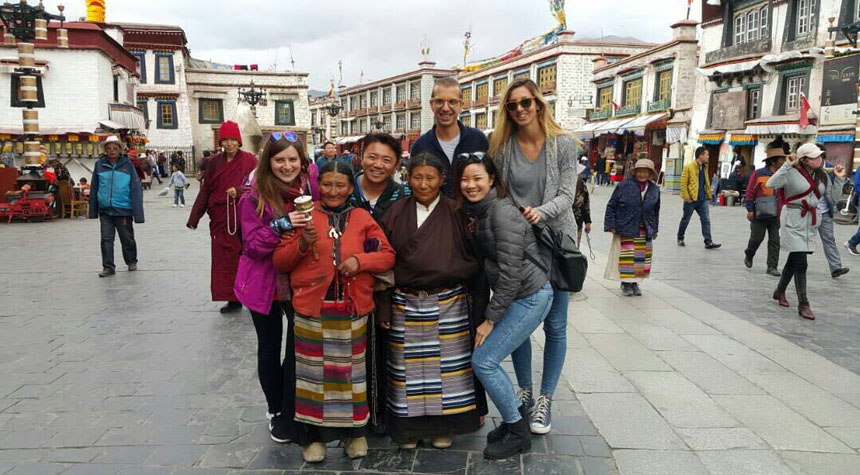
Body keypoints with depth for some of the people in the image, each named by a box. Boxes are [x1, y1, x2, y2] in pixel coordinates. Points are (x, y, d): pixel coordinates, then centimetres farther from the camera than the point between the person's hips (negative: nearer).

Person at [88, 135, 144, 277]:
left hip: (123, 210, -2)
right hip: (105, 210, 2)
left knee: (127, 238, 11)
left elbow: (136, 189, -5)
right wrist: (93, 211, 10)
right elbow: (94, 188, 10)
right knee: (106, 239, 3)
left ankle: (131, 262, 31)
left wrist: (138, 214, -11)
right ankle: (108, 267, 12)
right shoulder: (99, 164, 4)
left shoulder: (127, 165, -4)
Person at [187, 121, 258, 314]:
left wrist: (238, 192, -22)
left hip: (242, 217, -3)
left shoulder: (249, 160, -1)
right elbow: (205, 191, 9)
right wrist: (194, 217, 6)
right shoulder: (215, 162, 9)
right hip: (220, 219, 4)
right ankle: (232, 299, 13)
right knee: (225, 259, 4)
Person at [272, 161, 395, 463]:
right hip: (311, 309, -1)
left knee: (351, 370, 9)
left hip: (352, 310, 1)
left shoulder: (362, 218, 8)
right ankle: (312, 435, 24)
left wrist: (360, 260, -11)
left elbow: (388, 255, 6)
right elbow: (279, 262, 4)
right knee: (313, 371, 5)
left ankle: (354, 432, 28)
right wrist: (302, 243, -14)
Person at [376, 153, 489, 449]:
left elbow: (475, 261, 0)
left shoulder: (456, 214, 1)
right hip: (406, 305, 1)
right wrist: (384, 308, 0)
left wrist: (479, 307, -4)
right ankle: (409, 426, 26)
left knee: (447, 367, 5)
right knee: (408, 369, 8)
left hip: (449, 305, -1)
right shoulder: (396, 213, 4)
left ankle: (444, 425, 25)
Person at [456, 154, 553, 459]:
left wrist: (490, 319, -17)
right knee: (486, 359, 8)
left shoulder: (502, 212, -19)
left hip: (530, 297, -8)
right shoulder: (479, 212, 9)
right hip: (516, 296, 9)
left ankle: (518, 432, 10)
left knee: (483, 360, -7)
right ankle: (518, 412, 26)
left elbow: (510, 273, -22)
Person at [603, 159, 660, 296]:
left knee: (643, 256, 7)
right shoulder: (624, 185, -7)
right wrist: (611, 225, -9)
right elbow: (611, 206, -3)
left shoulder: (654, 189, 7)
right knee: (627, 256, -4)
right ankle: (626, 283, 9)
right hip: (626, 229, -4)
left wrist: (654, 229, 17)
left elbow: (656, 211, 18)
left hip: (645, 231, 4)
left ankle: (635, 282, 21)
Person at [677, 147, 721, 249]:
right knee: (685, 220, 7)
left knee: (706, 220, -1)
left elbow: (706, 182, 21)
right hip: (691, 199, -6)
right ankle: (680, 239, 24)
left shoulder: (704, 167, 12)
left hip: (702, 199, 6)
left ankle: (708, 242, -1)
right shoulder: (688, 167, -10)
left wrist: (708, 194, 13)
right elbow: (683, 183, -12)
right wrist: (686, 197, -16)